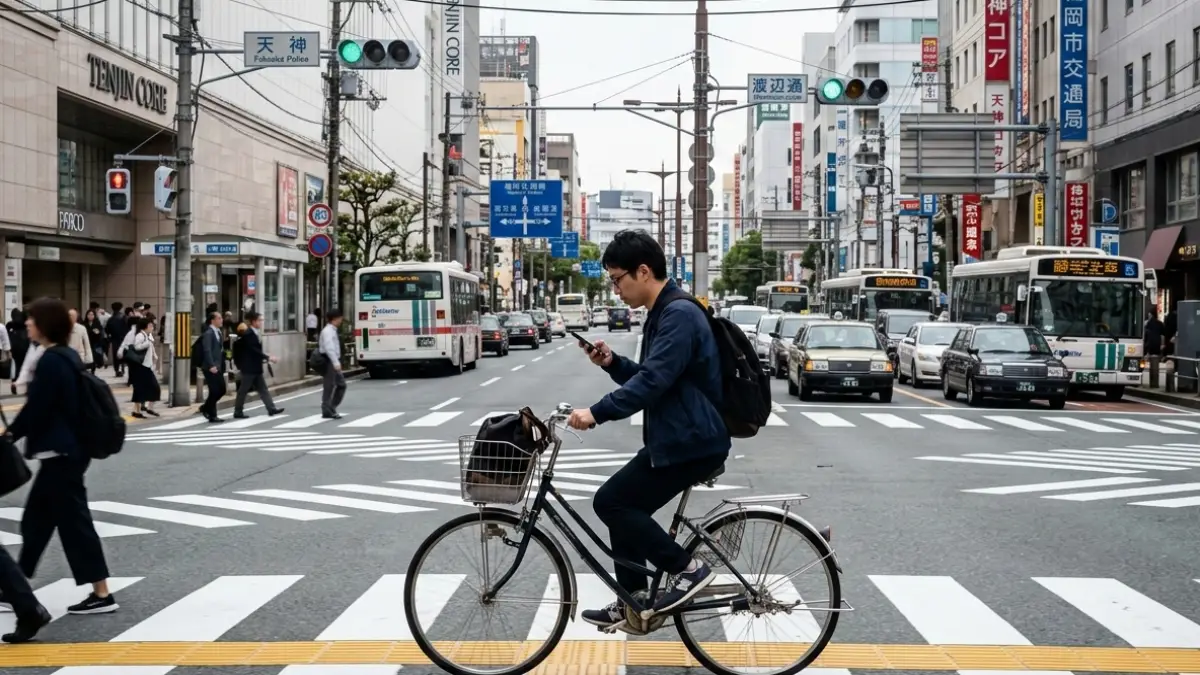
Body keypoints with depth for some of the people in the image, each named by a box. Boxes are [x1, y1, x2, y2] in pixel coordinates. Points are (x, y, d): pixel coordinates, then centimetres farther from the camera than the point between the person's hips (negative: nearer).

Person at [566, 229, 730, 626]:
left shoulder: (679, 313, -19)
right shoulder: (662, 313, 14)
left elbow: (654, 381, -27)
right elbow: (647, 377, 20)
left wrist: (597, 413, -29)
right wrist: (612, 363, 4)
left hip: (692, 442, -10)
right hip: (673, 438, 10)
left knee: (610, 502, -9)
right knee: (624, 506, 12)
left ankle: (687, 569, -2)